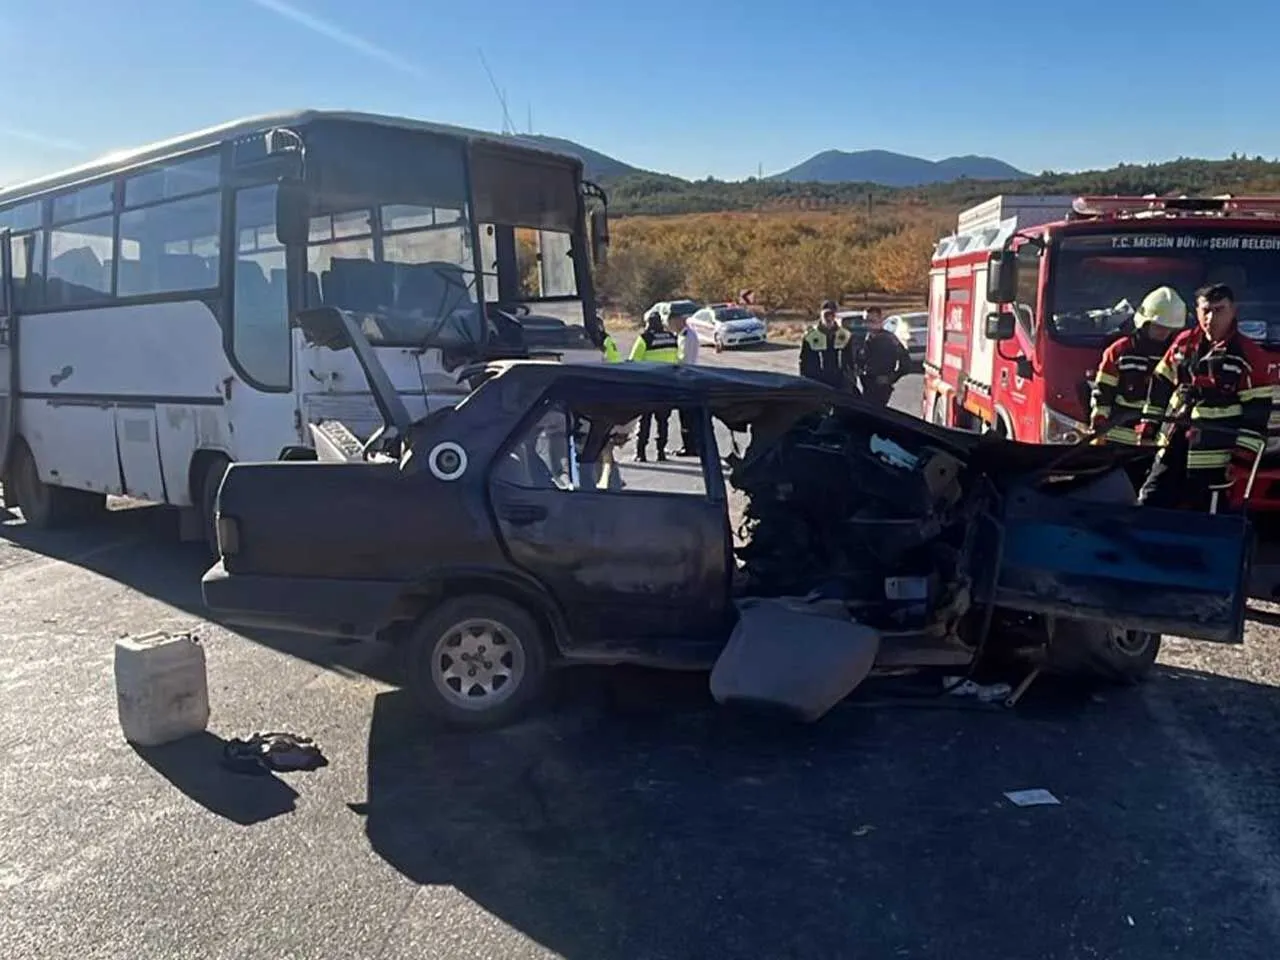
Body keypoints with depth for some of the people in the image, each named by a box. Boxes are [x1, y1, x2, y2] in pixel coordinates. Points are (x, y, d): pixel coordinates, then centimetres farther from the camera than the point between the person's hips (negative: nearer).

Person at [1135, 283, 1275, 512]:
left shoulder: (1249, 355, -8)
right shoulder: (1184, 343, 5)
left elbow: (1258, 409, -8)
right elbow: (1161, 384, 15)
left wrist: (1244, 454, -11)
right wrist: (1149, 421, 13)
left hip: (1213, 454, -4)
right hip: (1173, 445, 5)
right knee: (1149, 502, 9)